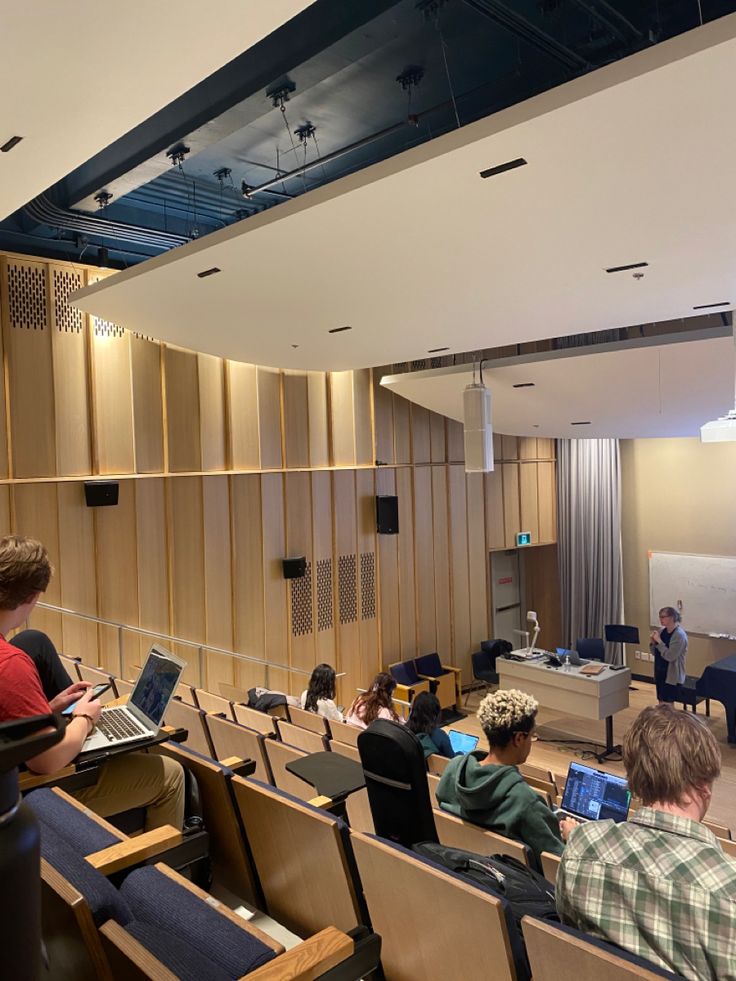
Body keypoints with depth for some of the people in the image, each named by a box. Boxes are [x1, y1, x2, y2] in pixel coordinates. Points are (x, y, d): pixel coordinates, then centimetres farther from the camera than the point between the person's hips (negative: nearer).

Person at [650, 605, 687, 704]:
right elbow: (655, 653, 11)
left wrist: (659, 641, -22)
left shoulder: (679, 635, -19)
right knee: (661, 703, 15)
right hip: (660, 673, 7)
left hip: (672, 676, -7)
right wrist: (653, 642, -8)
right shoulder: (662, 631, 4)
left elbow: (670, 656, -25)